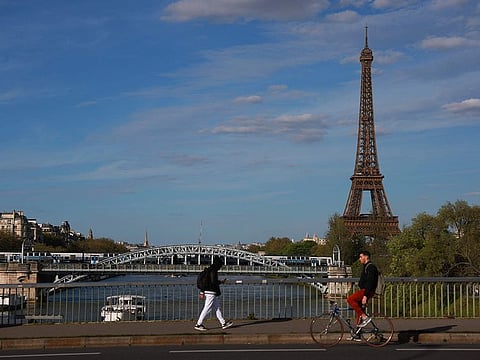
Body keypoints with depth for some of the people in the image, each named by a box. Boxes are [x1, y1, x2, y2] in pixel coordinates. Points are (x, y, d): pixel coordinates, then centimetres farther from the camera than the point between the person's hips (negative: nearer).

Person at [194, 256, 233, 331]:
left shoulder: (208, 270, 15)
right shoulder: (213, 271, -15)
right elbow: (213, 282, -25)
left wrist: (202, 292, 19)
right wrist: (221, 282, -7)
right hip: (211, 292, -11)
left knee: (217, 308, 13)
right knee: (207, 309, -7)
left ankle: (223, 323, 17)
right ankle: (198, 324, -3)